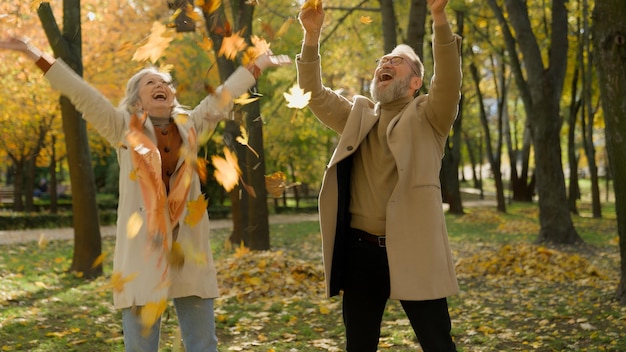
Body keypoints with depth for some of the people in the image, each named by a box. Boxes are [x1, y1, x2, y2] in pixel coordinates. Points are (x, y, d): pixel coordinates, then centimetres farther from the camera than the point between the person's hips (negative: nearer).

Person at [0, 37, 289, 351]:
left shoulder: (189, 125, 12)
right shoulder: (124, 128, 4)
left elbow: (223, 96, 19)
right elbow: (80, 93, -1)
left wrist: (257, 65, 26)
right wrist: (36, 55, -6)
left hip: (188, 245, 3)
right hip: (142, 246, -3)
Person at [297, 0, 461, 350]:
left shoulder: (428, 116, 4)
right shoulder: (358, 114, 15)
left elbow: (449, 81, -13)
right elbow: (314, 94, 6)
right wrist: (312, 36, -7)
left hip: (413, 251, -4)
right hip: (360, 251, 4)